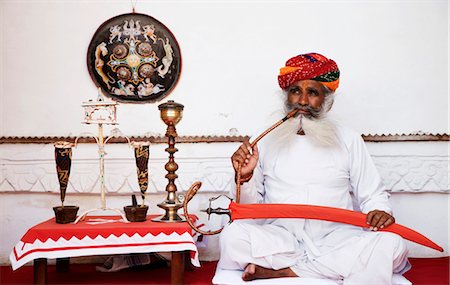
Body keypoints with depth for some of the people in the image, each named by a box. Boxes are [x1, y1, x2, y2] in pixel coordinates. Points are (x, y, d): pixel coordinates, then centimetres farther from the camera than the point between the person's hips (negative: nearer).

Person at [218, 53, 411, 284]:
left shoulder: (349, 140, 11)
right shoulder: (267, 141, 11)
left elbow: (372, 195, 11)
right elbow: (251, 209, 11)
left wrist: (380, 212, -11)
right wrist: (245, 178, -9)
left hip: (336, 238, 1)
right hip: (280, 236, 0)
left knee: (390, 243, -28)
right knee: (233, 235, -28)